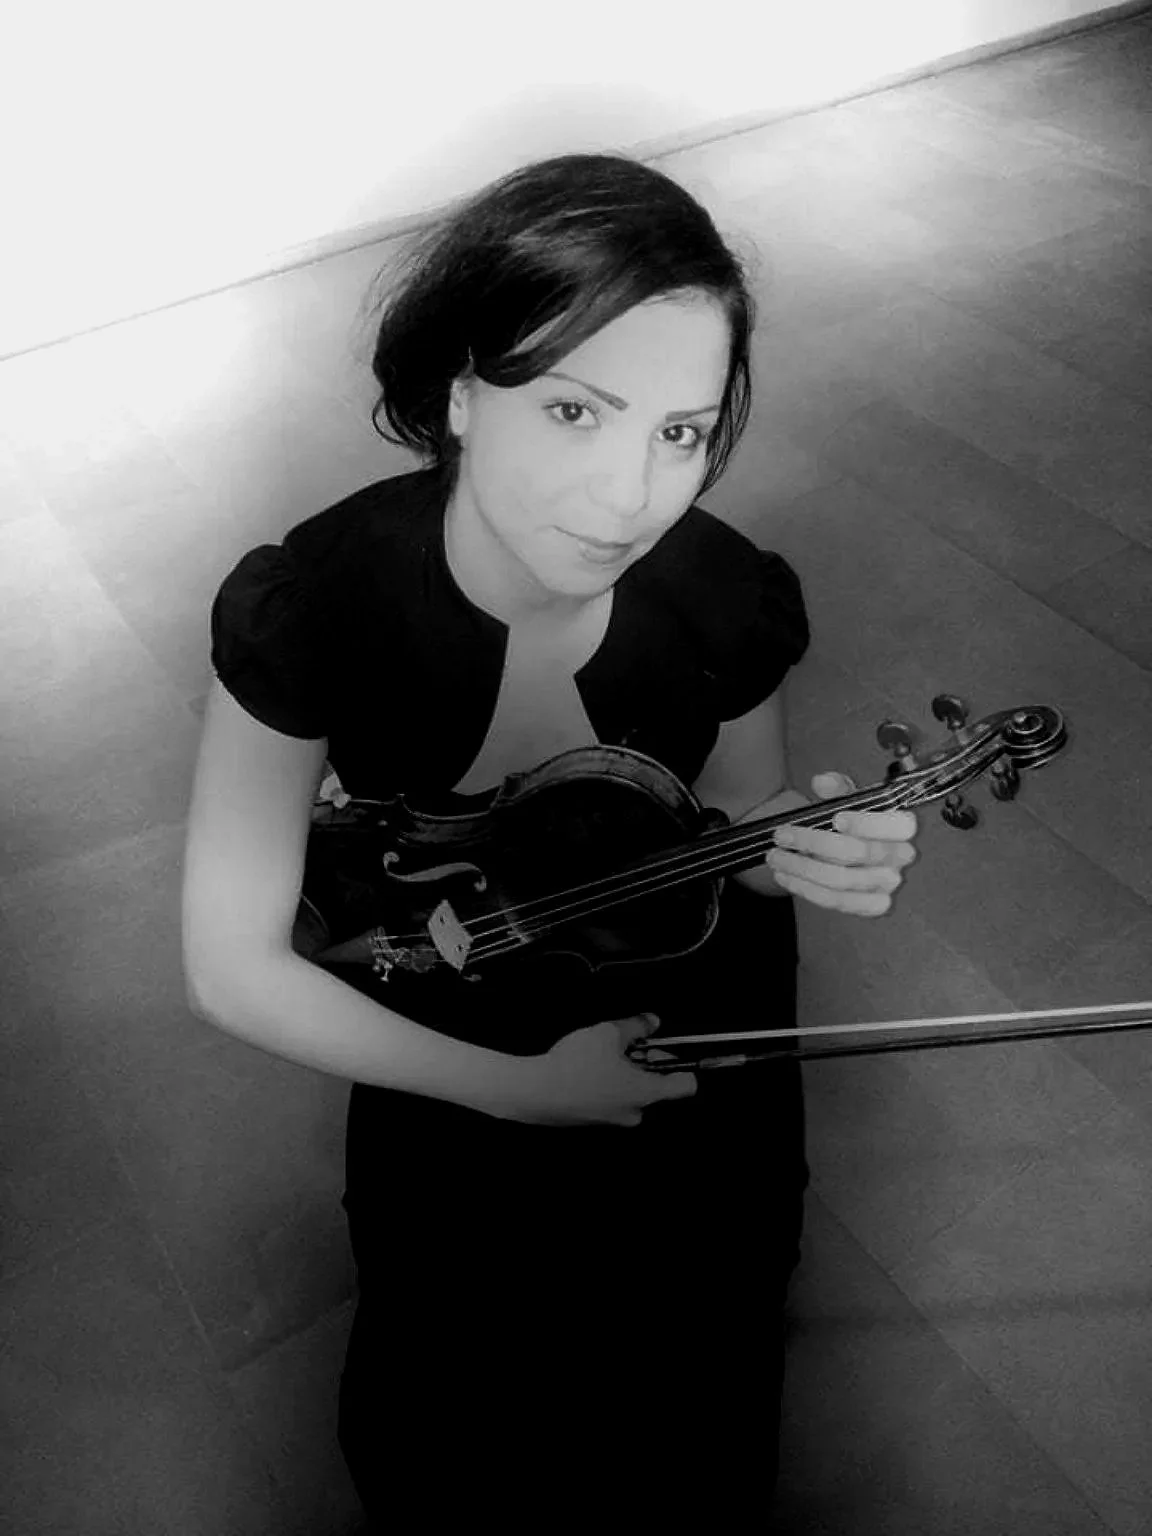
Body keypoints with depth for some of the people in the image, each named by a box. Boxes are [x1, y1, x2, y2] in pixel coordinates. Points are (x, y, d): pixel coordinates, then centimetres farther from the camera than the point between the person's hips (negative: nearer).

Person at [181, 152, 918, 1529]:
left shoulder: (728, 599, -23)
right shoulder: (306, 605, -29)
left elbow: (729, 826, -2)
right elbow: (234, 968, -20)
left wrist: (784, 847, -26)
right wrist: (516, 1088, -21)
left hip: (686, 1018, 1)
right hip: (442, 1039, 0)